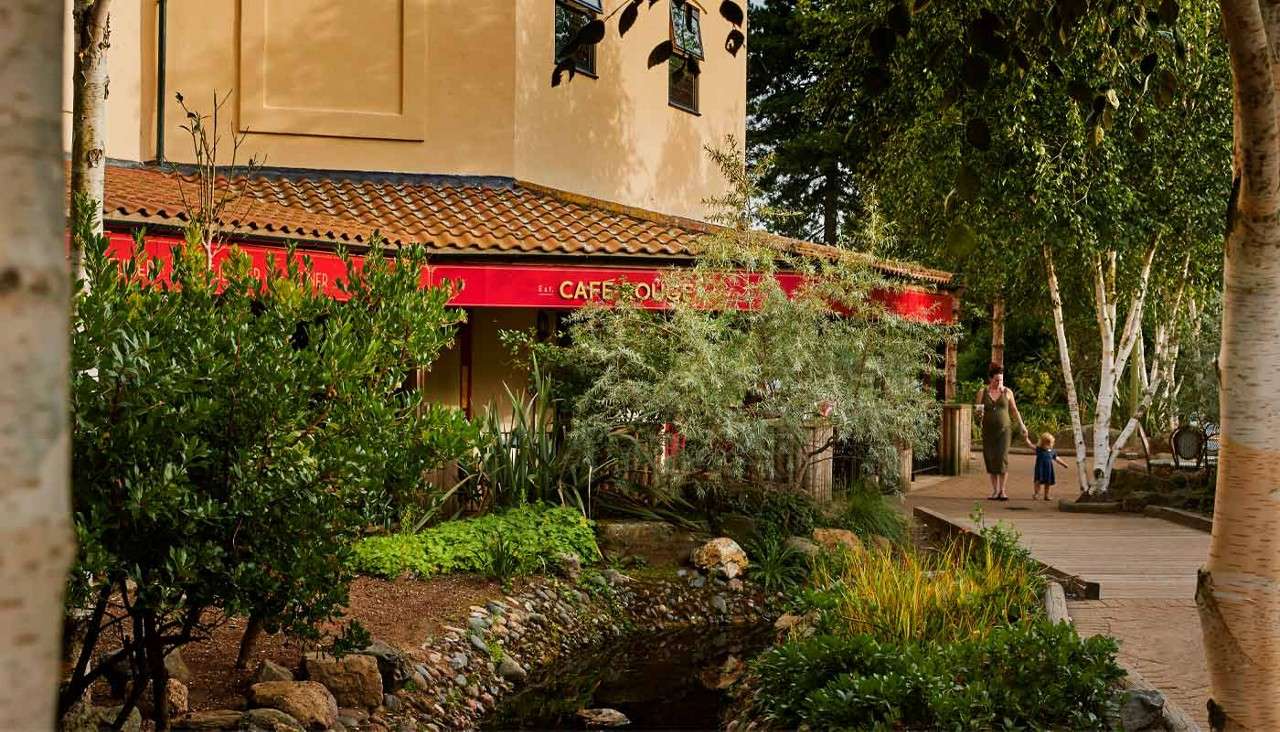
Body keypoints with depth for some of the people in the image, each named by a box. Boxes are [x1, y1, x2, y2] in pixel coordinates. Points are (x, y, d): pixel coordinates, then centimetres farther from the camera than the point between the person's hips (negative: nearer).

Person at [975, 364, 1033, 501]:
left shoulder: (1007, 392, 4)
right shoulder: (983, 392, 3)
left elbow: (1014, 410, 14)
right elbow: (978, 410, 10)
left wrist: (1021, 425, 13)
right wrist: (979, 411, -13)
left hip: (1004, 429, -1)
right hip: (988, 430, 1)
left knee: (1002, 458, -12)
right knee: (990, 459, -2)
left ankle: (1002, 490, -3)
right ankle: (995, 491, 6)